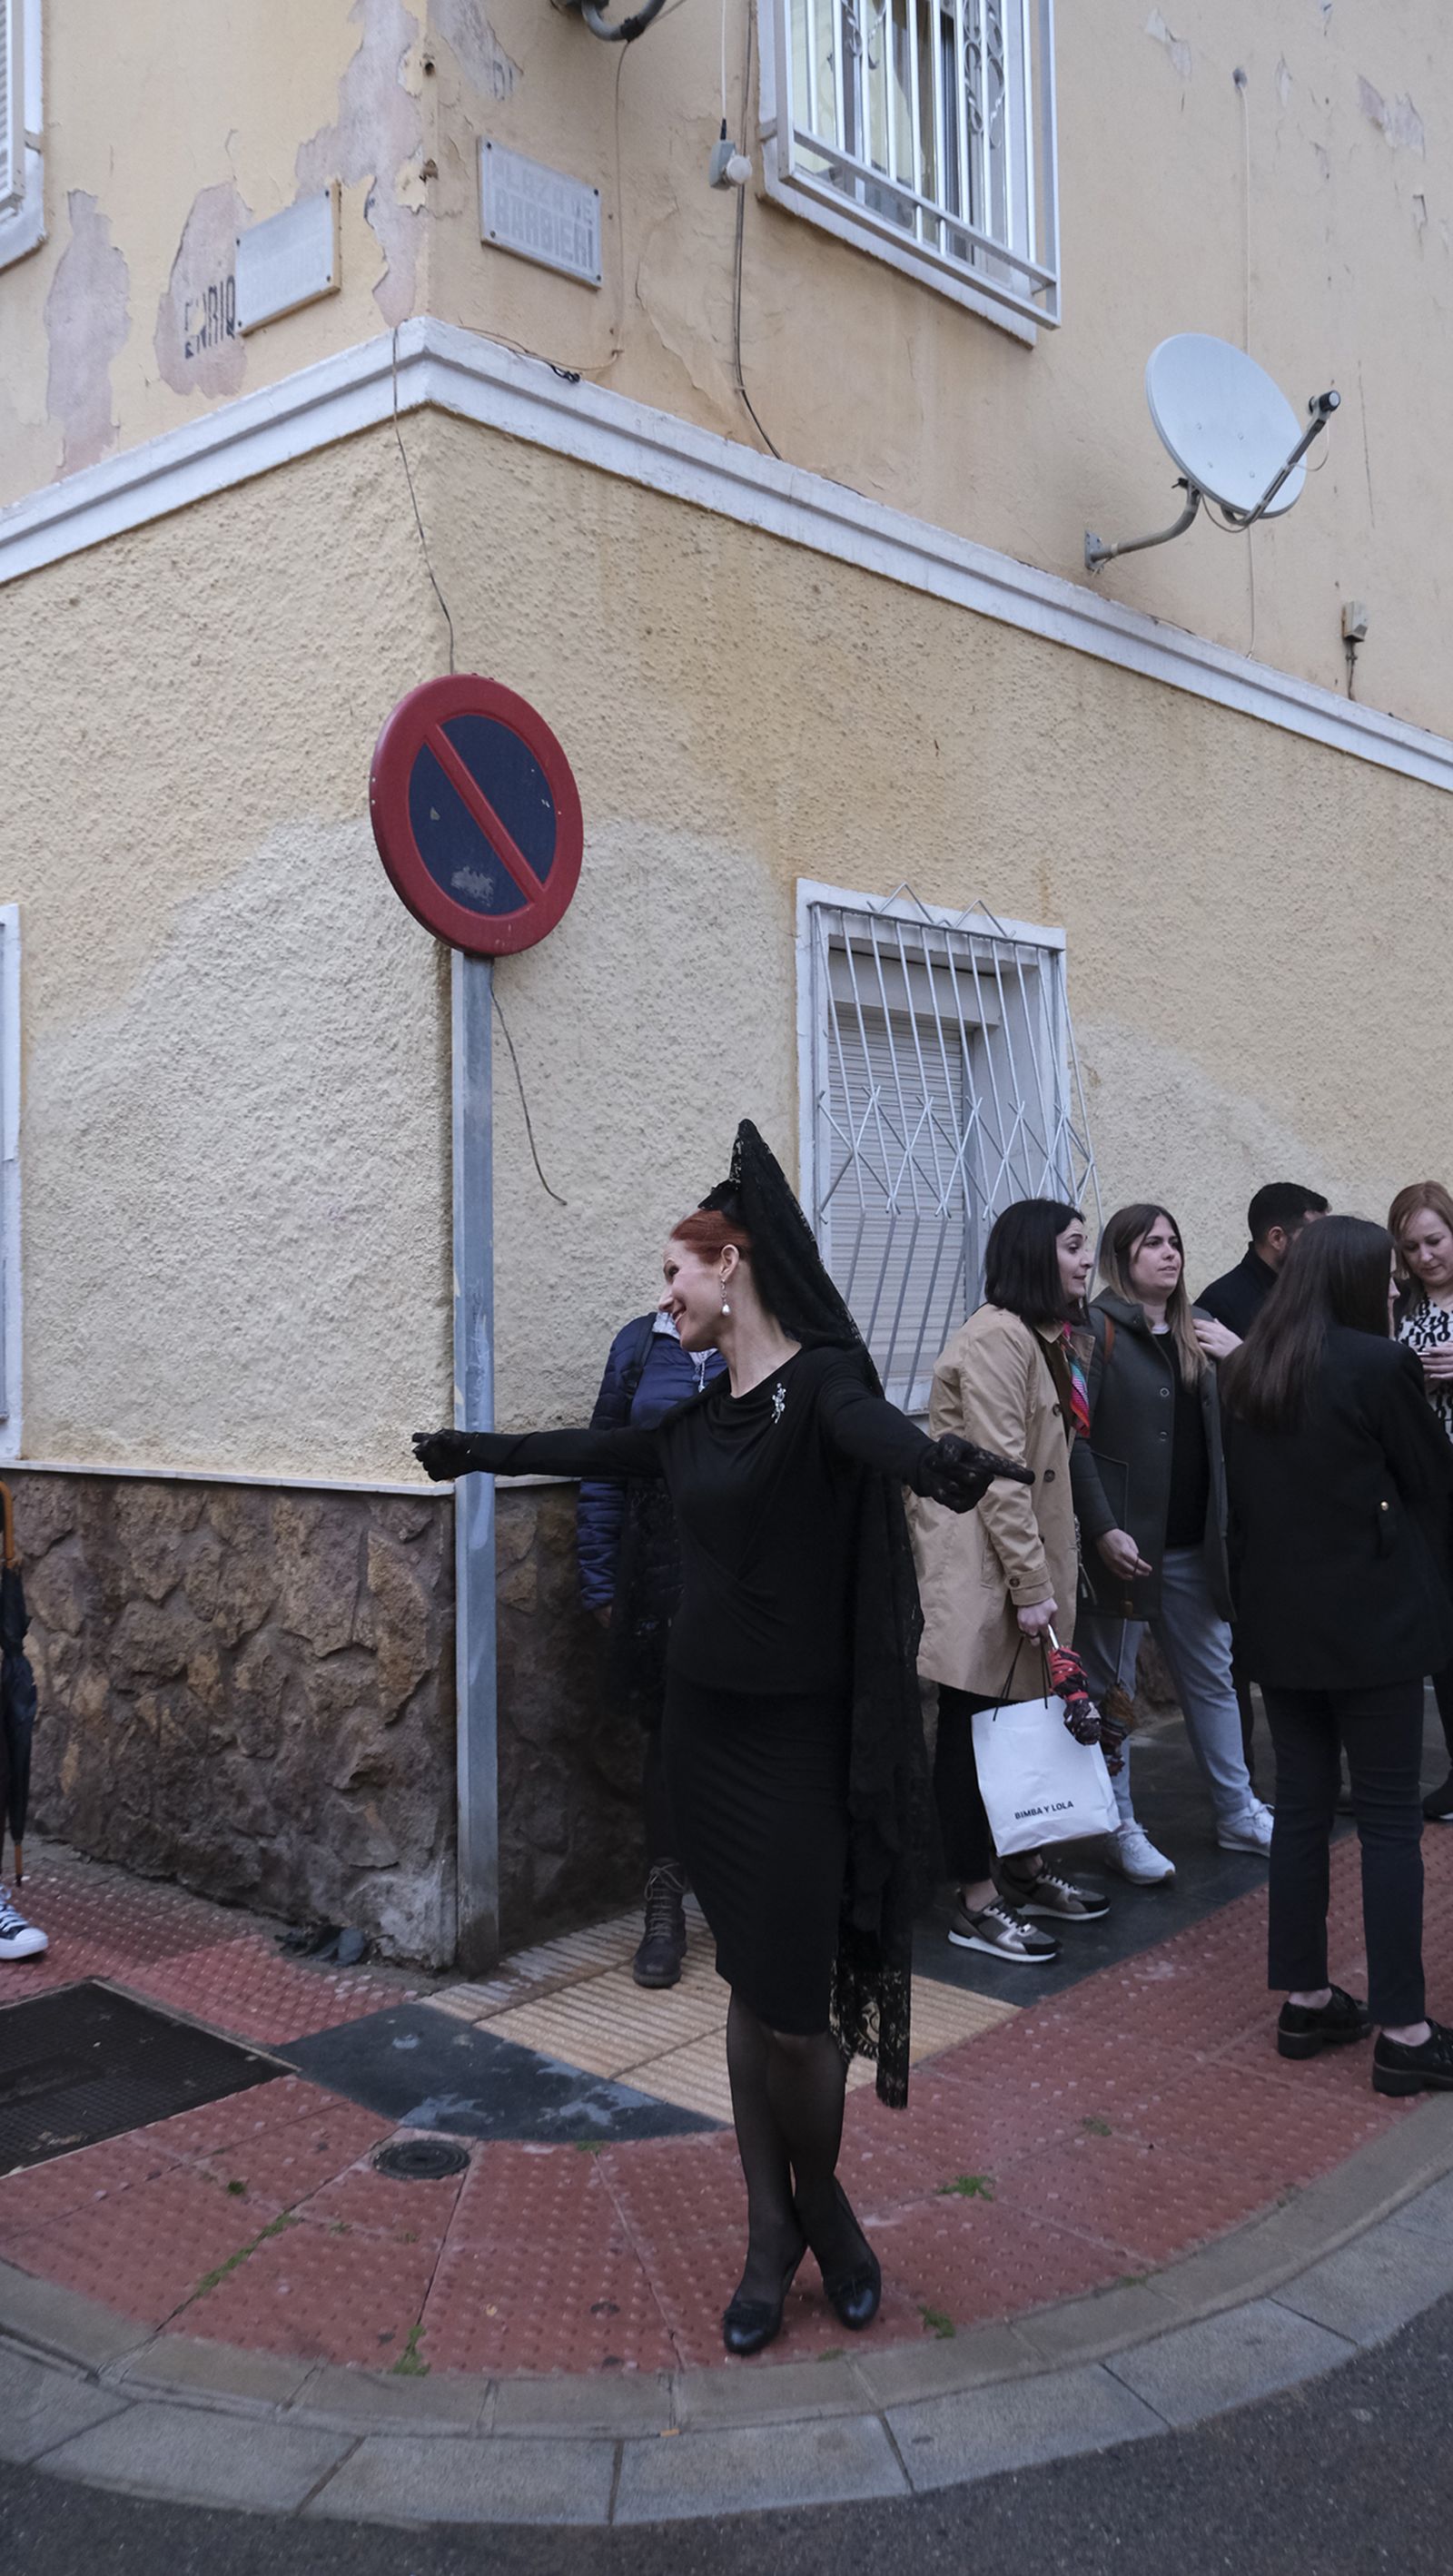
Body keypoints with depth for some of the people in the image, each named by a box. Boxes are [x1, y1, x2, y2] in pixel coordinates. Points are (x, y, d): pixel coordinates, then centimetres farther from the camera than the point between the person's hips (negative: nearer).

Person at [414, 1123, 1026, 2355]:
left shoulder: (819, 1385, -13)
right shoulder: (701, 1418, 9)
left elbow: (875, 1430, -35)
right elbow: (591, 1450, 26)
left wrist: (939, 1460, -59)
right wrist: (475, 1449, 40)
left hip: (798, 1742, -6)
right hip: (706, 1723, 7)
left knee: (794, 2003, -2)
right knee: (751, 1985, 13)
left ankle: (822, 2199, 27)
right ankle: (772, 2232, 26)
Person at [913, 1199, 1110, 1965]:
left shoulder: (1045, 1340, 16)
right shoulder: (996, 1339, -17)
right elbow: (998, 1475, -21)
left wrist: (1045, 1575, 17)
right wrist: (1030, 1584, -20)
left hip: (1026, 1558, 10)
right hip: (978, 1565, -10)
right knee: (974, 1726, 0)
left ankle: (1024, 1871, 29)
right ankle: (976, 1904, 8)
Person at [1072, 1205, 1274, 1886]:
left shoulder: (1194, 1334, 13)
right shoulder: (1098, 1332, -10)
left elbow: (1215, 1436, 18)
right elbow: (1074, 1440, -16)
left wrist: (1222, 1529, 11)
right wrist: (1103, 1528, -21)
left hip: (1192, 1546, 7)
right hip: (1126, 1543, -7)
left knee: (1212, 1679, 16)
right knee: (1111, 1688, 4)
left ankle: (1237, 1812, 30)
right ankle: (1122, 1830, 15)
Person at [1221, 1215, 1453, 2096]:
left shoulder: (1246, 1372, 6)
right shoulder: (1379, 1365, -14)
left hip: (1280, 1619, 6)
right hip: (1370, 1619, -6)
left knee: (1301, 1806, 13)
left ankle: (1306, 2002, 20)